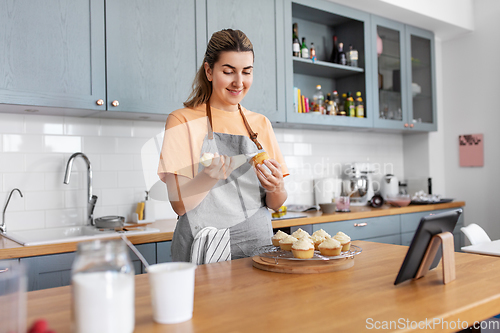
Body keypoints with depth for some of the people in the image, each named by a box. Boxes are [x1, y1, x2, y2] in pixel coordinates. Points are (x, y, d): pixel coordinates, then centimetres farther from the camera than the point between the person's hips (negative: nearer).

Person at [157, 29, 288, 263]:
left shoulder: (261, 124, 11)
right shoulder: (183, 121, -1)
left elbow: (276, 205, 11)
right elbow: (179, 204, -7)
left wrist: (275, 188, -11)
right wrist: (209, 177, -25)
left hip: (258, 246, 4)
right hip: (205, 252, -3)